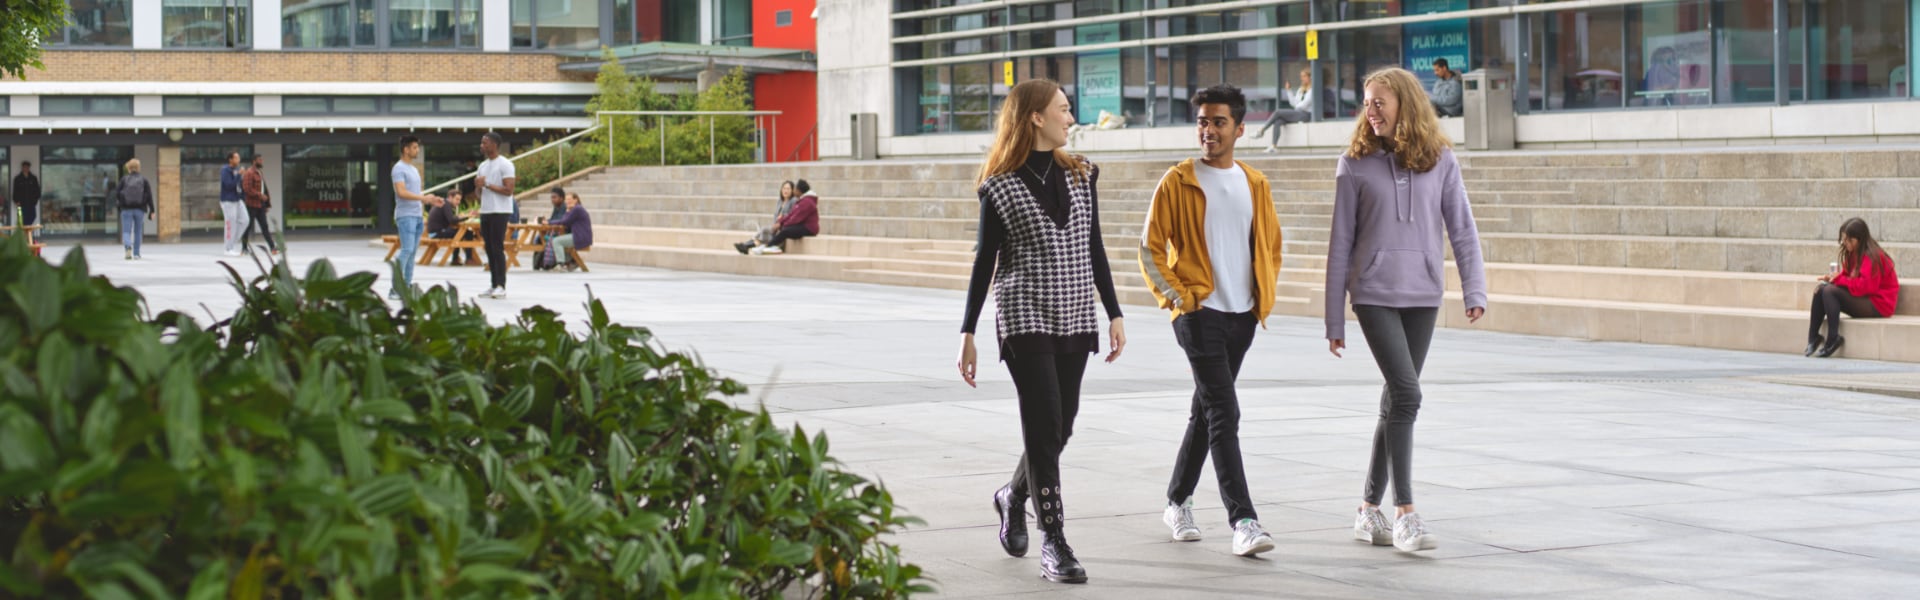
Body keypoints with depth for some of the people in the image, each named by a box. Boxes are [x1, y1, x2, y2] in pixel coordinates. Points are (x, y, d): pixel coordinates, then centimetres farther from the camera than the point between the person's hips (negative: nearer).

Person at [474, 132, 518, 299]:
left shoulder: (505, 165, -8)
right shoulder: (483, 165, 17)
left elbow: (508, 190, -17)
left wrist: (487, 184, -16)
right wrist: (478, 185, 0)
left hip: (500, 212, -8)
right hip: (485, 211, 8)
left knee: (497, 249, -10)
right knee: (489, 249, 7)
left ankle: (501, 286, -9)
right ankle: (494, 286, 10)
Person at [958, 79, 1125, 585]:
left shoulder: (1081, 174, 8)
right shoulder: (1001, 187, -5)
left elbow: (1094, 249, 13)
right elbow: (985, 261, -1)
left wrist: (1114, 314, 9)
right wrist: (967, 333, -1)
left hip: (1076, 319, 5)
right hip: (1025, 318, -5)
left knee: (1059, 428, 10)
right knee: (1045, 426, -11)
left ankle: (1013, 496, 38)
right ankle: (1054, 544, -7)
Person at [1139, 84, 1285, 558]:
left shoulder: (1255, 185, 8)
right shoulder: (1178, 182, -5)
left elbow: (1271, 244, 19)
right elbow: (1151, 248, -3)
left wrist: (1266, 295, 9)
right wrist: (1176, 297, -11)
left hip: (1243, 316, 5)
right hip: (1199, 314, -5)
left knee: (1206, 412, 15)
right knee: (1224, 414, -13)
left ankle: (1178, 502, 30)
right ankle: (1242, 520, -16)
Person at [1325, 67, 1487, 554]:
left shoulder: (1440, 160, 3)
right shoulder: (1356, 164, 0)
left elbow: (1462, 229, 4)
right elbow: (1341, 243, 3)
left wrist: (1474, 290, -9)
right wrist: (1334, 320, 2)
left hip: (1423, 296, 3)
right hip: (1375, 294, -2)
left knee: (1396, 402, 8)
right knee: (1406, 394, -14)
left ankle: (1369, 510, 18)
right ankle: (1405, 512, -10)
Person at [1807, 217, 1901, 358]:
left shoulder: (1872, 257, -17)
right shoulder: (1853, 254, 10)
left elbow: (1865, 286, -24)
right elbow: (1848, 277, 13)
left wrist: (1839, 279, -17)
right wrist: (1832, 278, -8)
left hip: (1877, 305, -9)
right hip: (1862, 300, 9)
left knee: (1830, 291, -24)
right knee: (1821, 289, -3)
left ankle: (1833, 339, -23)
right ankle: (1813, 337, -9)